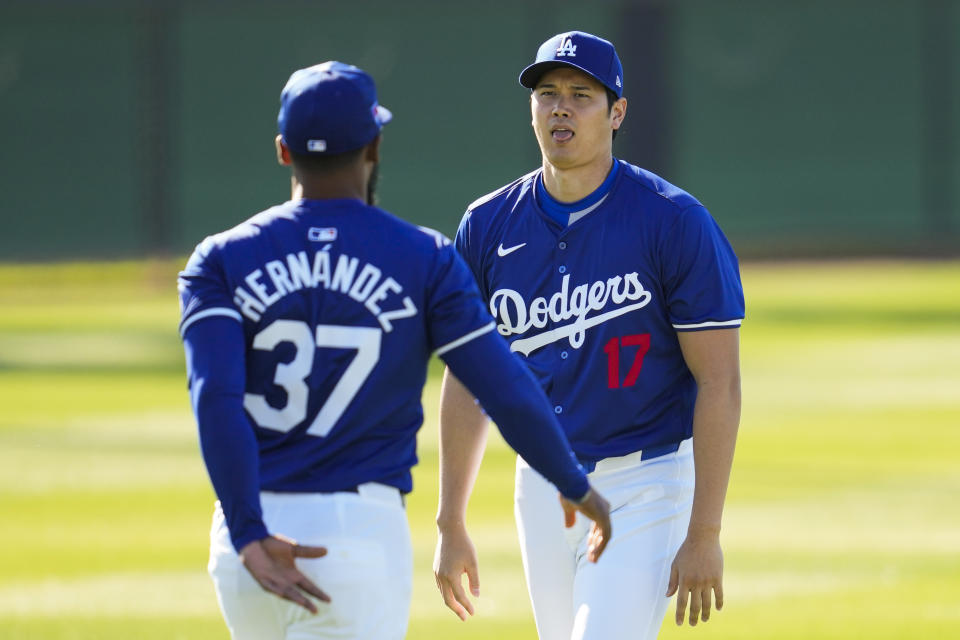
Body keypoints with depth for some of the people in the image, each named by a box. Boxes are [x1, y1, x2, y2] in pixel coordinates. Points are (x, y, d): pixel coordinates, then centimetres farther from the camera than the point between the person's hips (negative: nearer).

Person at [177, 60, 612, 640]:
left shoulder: (223, 260, 3)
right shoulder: (424, 260, -1)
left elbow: (216, 400, -13)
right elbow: (507, 390, -4)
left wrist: (250, 538, -20)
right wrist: (576, 487, 12)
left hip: (253, 535, 3)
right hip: (361, 529, -3)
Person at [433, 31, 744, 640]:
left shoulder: (676, 222, -12)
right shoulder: (489, 226, 2)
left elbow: (719, 381, -13)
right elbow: (468, 379, 10)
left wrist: (704, 534, -18)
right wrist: (451, 525, 8)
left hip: (647, 482, -6)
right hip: (543, 488, 6)